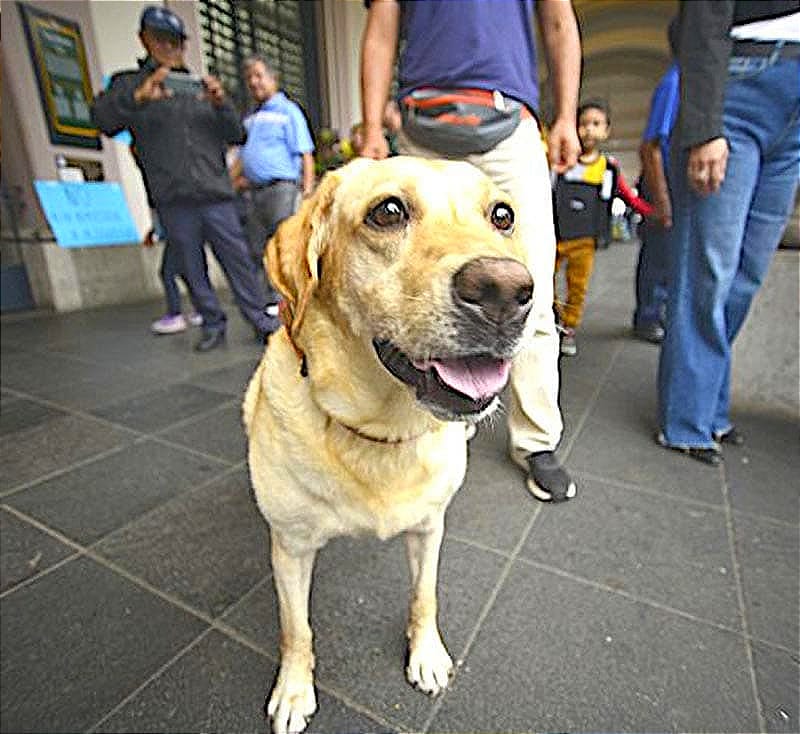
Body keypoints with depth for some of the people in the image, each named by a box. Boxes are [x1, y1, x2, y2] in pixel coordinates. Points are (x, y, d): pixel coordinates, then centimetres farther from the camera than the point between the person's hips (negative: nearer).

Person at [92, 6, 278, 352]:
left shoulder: (200, 87, 20)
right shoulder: (129, 83, 12)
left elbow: (235, 136, 12)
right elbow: (103, 119, -6)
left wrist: (220, 104, -7)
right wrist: (139, 96, -24)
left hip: (215, 195, 1)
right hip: (173, 202, 0)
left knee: (239, 261, -3)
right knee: (193, 271, 4)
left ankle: (263, 323, 3)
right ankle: (213, 326, 15)